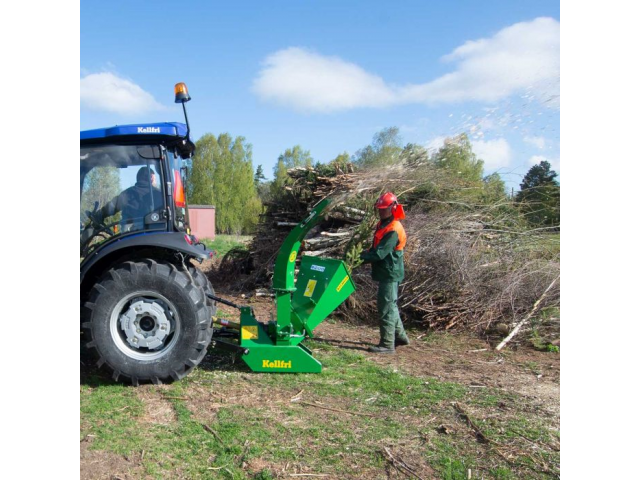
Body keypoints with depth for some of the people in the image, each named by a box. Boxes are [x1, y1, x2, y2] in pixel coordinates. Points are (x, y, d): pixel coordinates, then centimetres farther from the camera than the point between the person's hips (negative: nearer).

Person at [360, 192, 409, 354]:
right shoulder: (382, 225, 12)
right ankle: (400, 335, 32)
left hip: (390, 273, -10)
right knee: (391, 306, 19)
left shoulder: (393, 230, -19)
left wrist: (363, 257, -15)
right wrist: (367, 255, -1)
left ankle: (387, 344, 1)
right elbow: (376, 248, 17)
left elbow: (380, 253, -24)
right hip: (386, 273, 10)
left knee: (386, 308, -5)